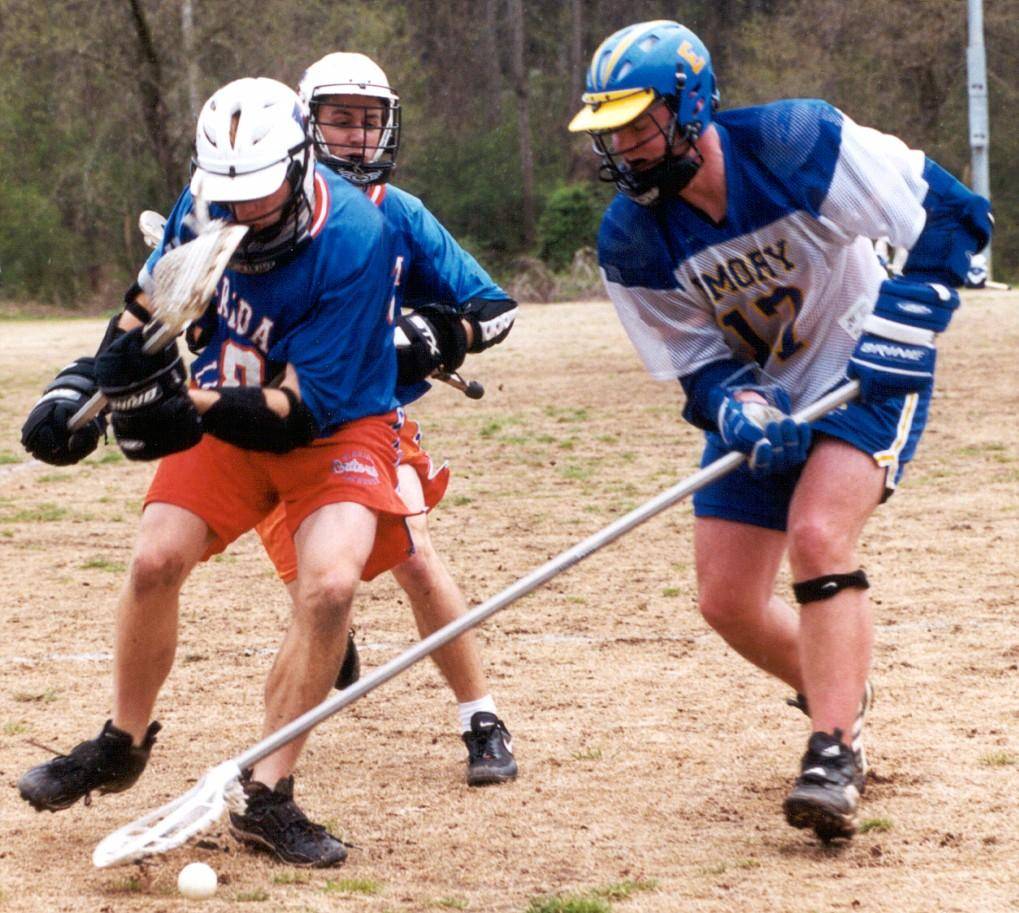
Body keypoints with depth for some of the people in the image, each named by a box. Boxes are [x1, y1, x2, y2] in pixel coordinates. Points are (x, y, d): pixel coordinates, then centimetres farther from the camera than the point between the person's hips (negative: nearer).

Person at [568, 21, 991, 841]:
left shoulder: (799, 144, -25)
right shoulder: (631, 242, -13)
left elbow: (955, 214, -22)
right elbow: (698, 367, -7)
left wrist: (899, 332, -29)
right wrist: (740, 408, -29)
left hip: (867, 378, -5)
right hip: (758, 395, 5)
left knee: (817, 533, -29)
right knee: (727, 602, 1)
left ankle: (834, 757, -25)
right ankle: (844, 701, 30)